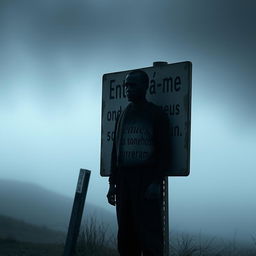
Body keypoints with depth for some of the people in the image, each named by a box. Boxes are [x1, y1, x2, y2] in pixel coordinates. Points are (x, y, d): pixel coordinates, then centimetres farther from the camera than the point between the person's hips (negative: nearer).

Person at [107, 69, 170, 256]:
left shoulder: (156, 114, 1)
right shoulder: (123, 116, 18)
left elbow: (163, 151, -6)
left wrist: (157, 182, -17)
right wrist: (113, 183, 11)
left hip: (147, 182, -6)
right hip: (124, 181, 6)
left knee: (148, 233, -10)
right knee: (126, 235, 3)